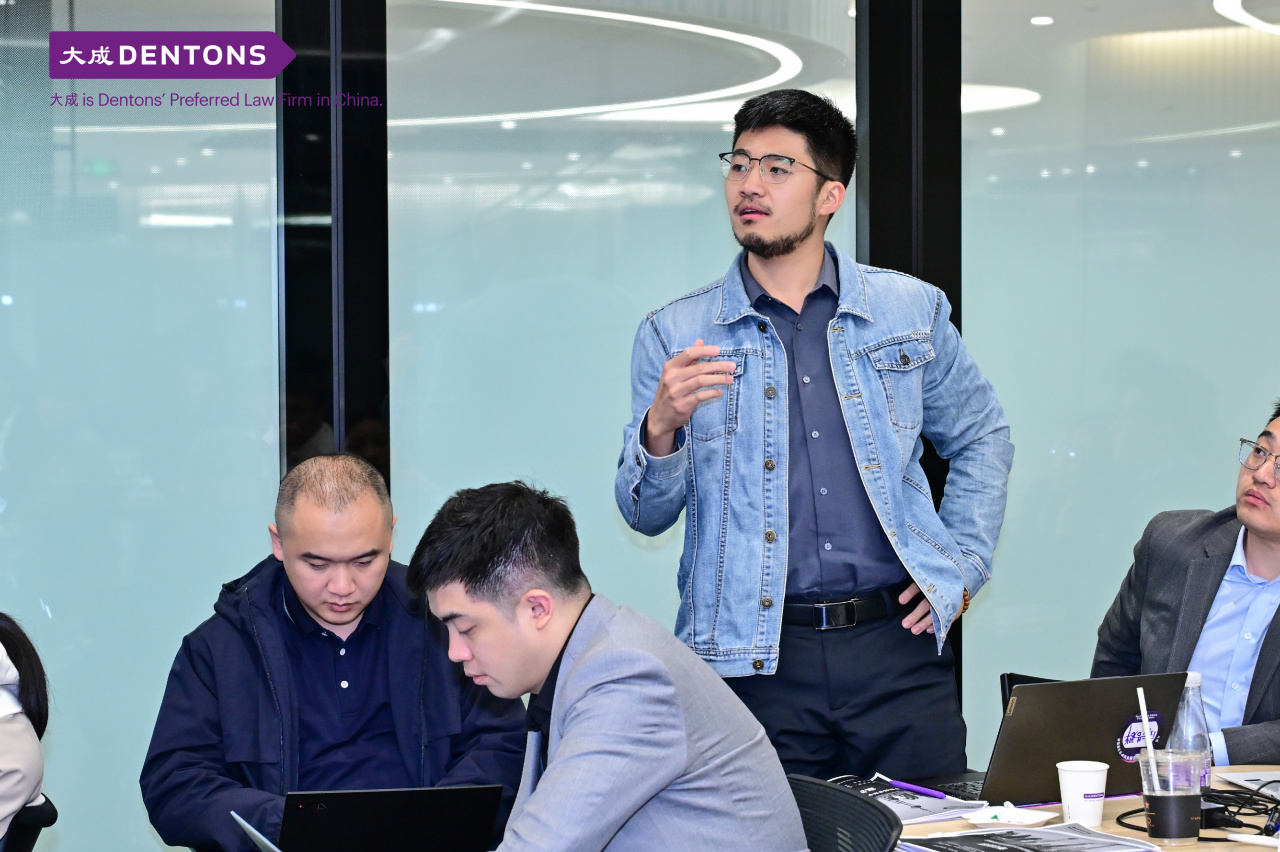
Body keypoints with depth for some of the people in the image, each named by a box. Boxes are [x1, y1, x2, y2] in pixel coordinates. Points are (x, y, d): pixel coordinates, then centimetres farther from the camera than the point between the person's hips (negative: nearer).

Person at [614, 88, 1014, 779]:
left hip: (896, 648, 1)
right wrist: (662, 428, -18)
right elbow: (647, 514, 2)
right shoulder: (674, 336, 5)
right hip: (754, 661, -1)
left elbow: (981, 440, 21)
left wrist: (961, 568, 9)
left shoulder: (912, 312, 9)